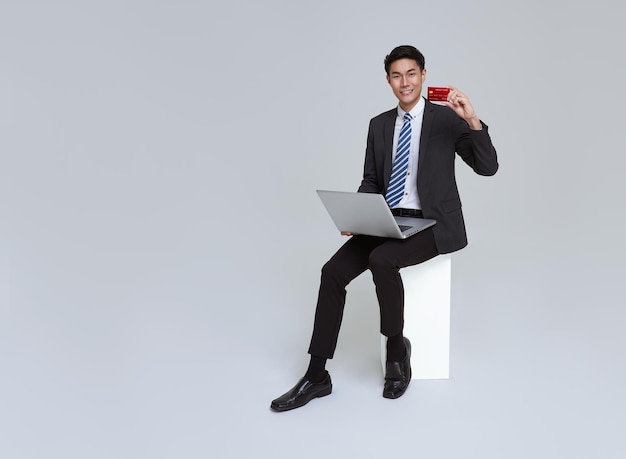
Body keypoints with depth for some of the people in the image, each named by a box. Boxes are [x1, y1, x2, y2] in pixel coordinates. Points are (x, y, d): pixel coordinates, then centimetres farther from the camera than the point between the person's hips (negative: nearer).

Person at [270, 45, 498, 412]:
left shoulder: (447, 118, -2)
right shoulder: (379, 124, 12)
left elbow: (488, 167, -10)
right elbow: (371, 182, 14)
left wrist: (472, 120, -25)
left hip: (433, 224, -5)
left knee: (381, 259, -34)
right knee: (333, 271, -16)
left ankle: (397, 347, -8)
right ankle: (317, 376, -9)